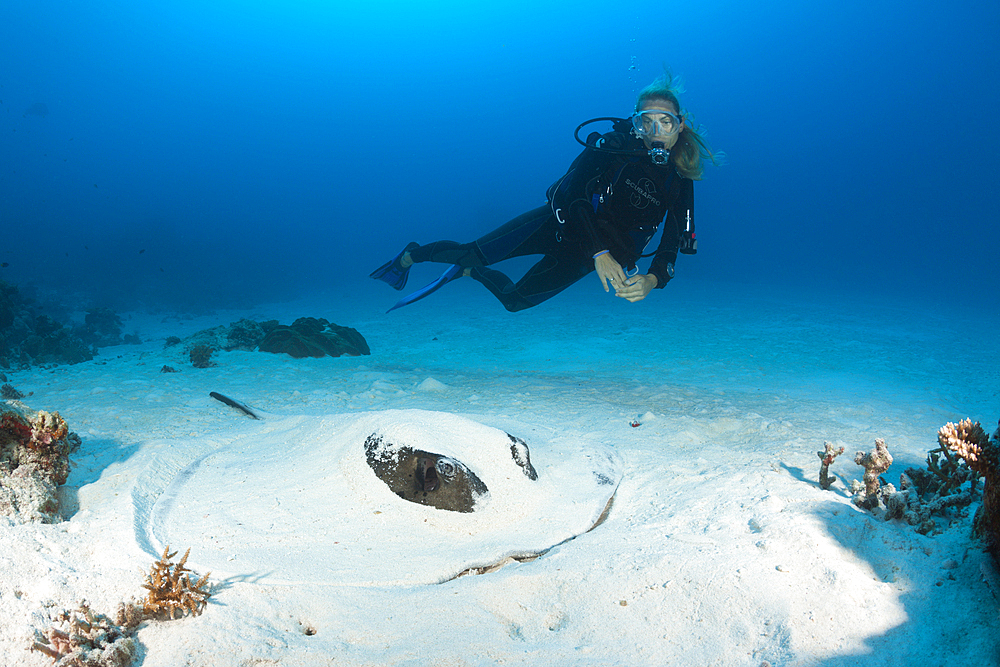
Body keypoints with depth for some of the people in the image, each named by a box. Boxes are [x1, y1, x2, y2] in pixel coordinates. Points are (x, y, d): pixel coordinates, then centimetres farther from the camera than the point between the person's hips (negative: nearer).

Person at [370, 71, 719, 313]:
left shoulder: (680, 183, -10)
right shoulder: (615, 144, -19)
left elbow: (671, 247, -14)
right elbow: (573, 192, -28)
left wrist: (651, 280, -37)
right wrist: (600, 252, -41)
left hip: (582, 256, 3)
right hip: (561, 223, -3)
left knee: (515, 300, 7)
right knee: (474, 253, -9)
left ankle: (469, 272, 36)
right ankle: (412, 254, 21)